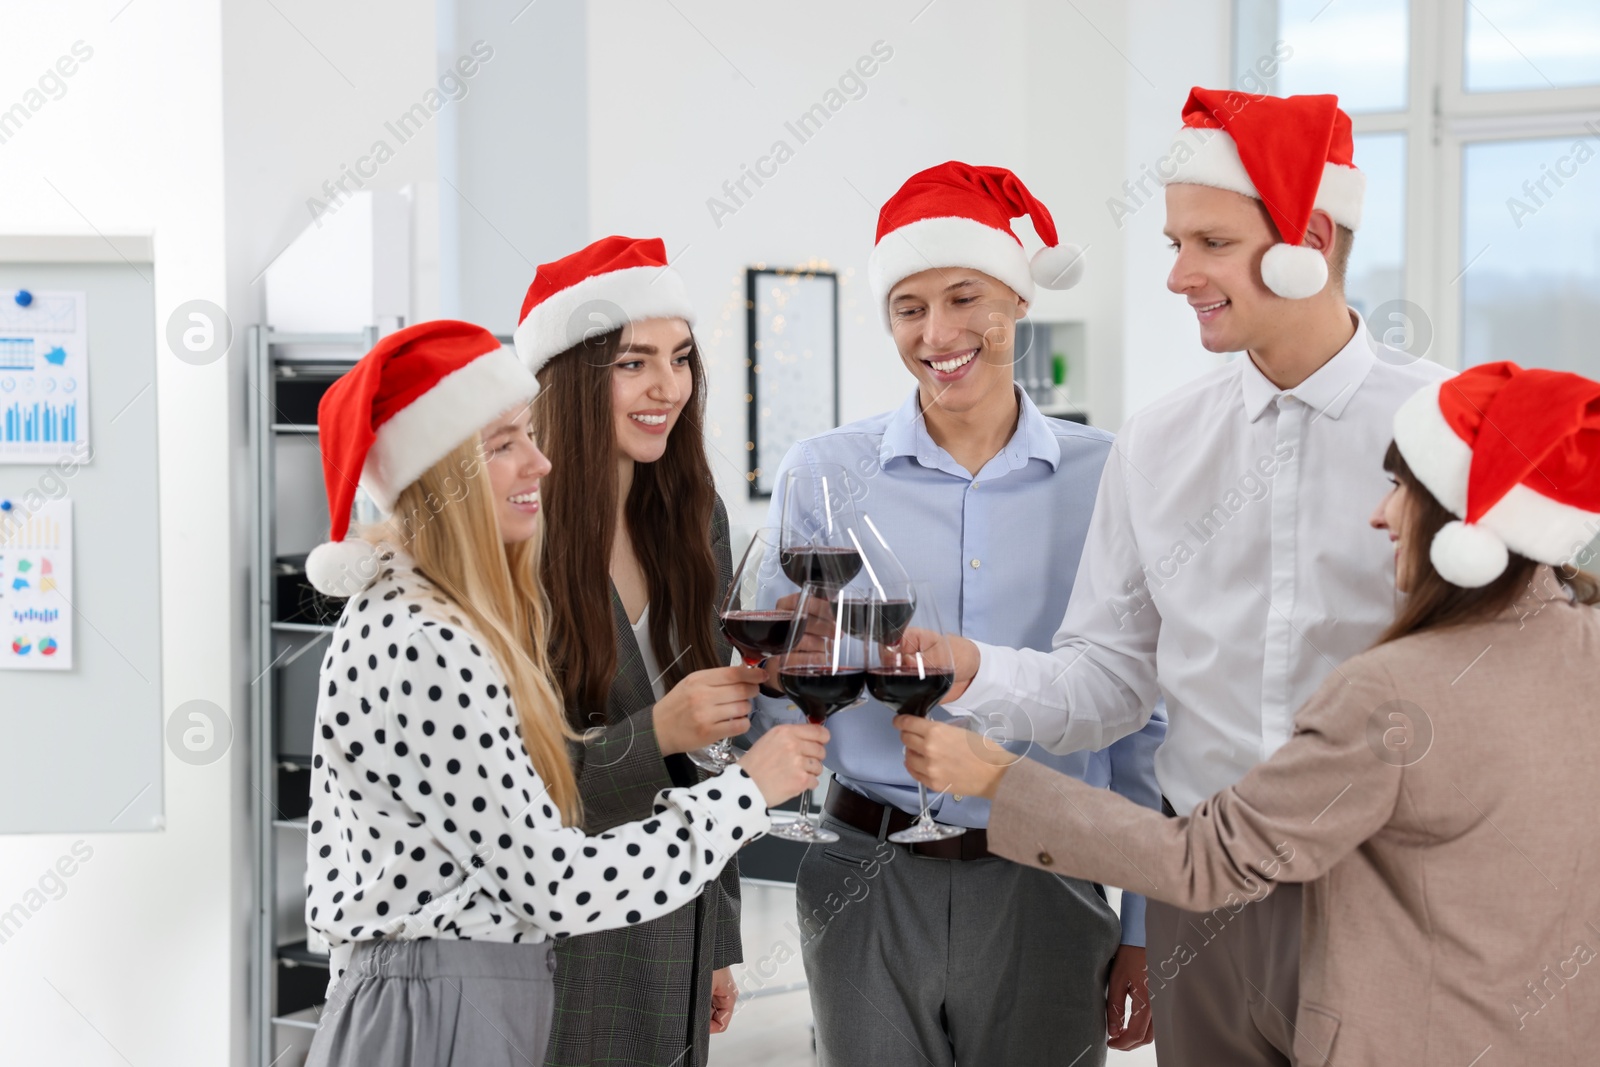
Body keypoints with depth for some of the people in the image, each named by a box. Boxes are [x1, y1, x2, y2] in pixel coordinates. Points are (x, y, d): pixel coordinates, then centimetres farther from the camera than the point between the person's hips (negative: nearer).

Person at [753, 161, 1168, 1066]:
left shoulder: (1103, 477, -1)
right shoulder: (822, 473, 0)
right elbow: (779, 703, 6)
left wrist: (1144, 930, 3)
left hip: (1043, 889, 0)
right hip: (868, 887, 0)